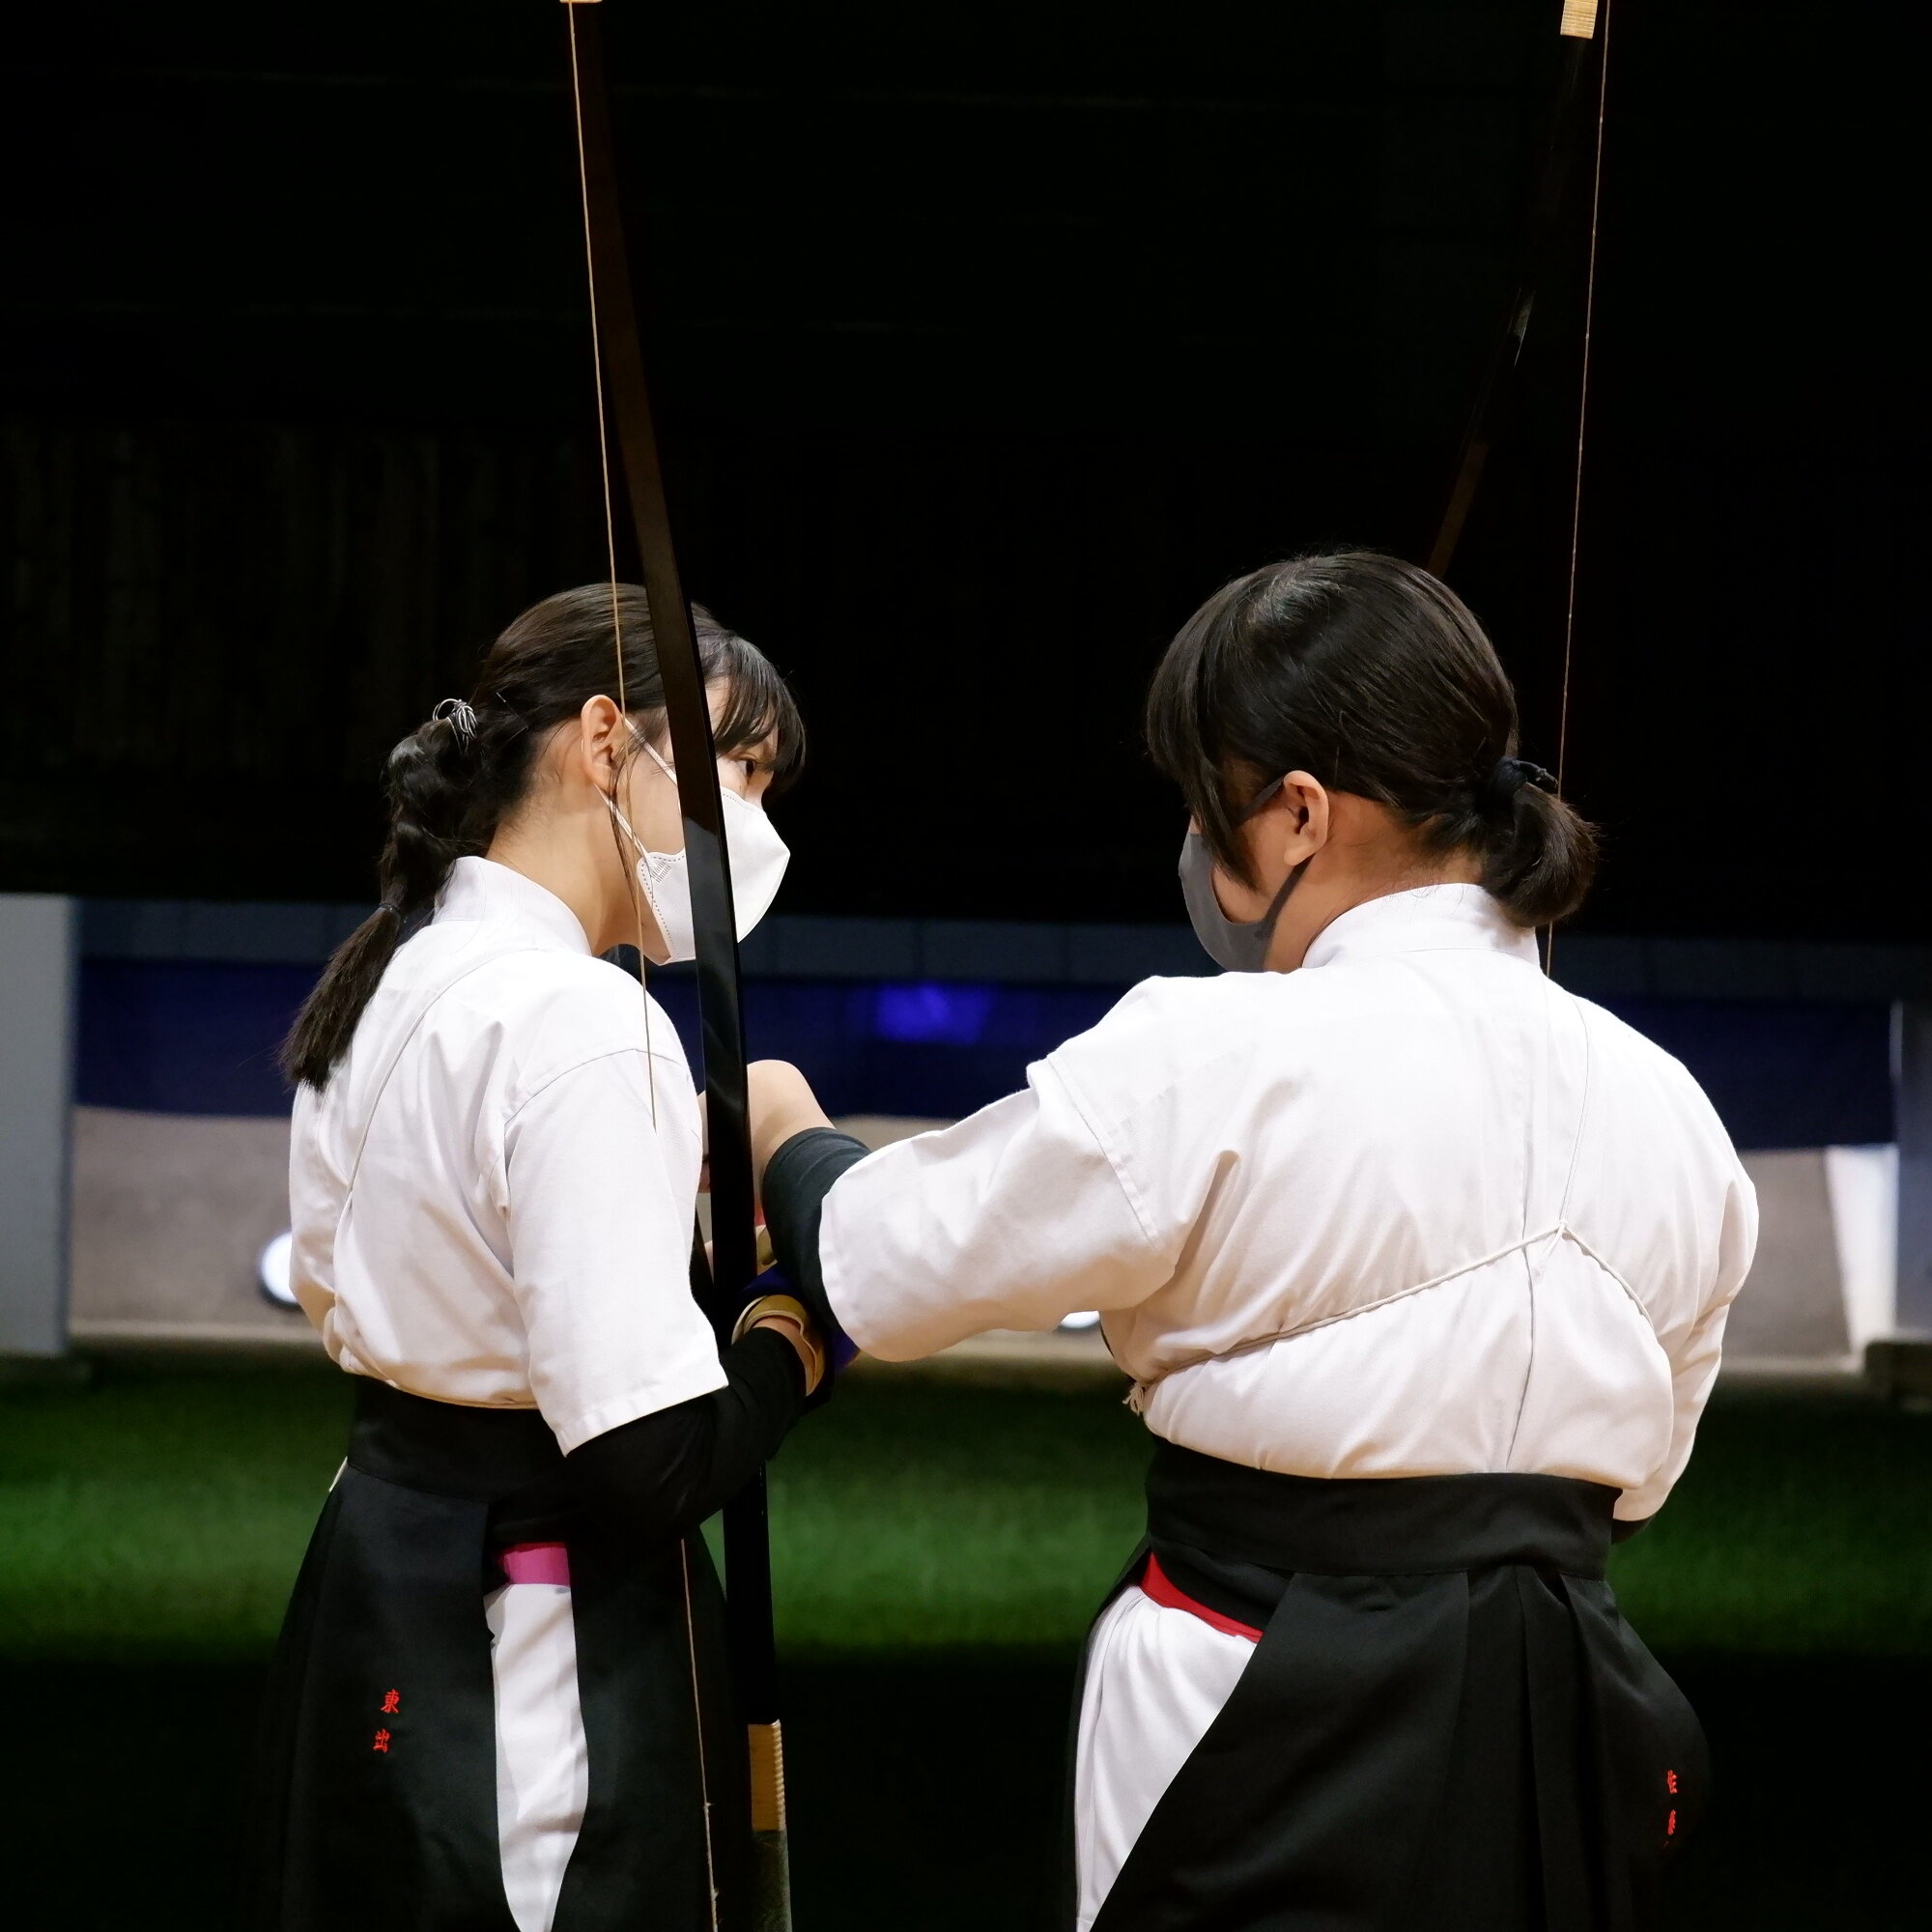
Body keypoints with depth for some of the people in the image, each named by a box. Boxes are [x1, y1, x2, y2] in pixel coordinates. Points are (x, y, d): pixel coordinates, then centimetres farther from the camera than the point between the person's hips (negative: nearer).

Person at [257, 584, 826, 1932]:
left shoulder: (395, 979, 8)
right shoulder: (582, 1026, -20)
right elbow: (653, 1457, -25)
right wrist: (794, 1339, -5)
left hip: (380, 1579, 10)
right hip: (546, 1652, -10)